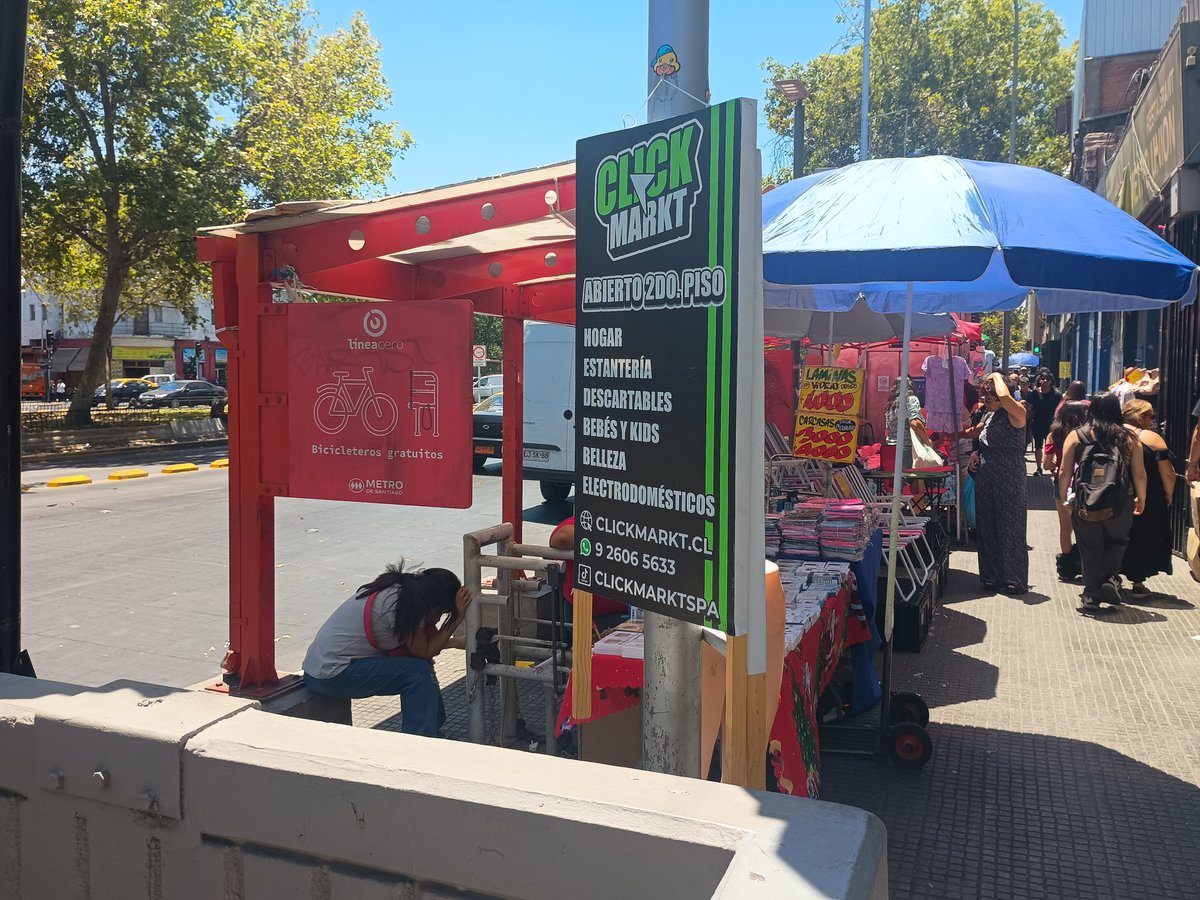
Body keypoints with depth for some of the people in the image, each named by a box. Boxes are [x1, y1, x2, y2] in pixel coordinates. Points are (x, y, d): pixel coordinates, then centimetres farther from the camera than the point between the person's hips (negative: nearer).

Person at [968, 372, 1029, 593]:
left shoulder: (1016, 415, -11)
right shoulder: (989, 416, 12)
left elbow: (1005, 397, -33)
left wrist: (997, 377, -15)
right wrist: (976, 453, 6)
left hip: (1009, 481, -7)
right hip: (986, 479, 7)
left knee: (1010, 528, -1)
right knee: (987, 528, 10)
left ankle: (1015, 580, 8)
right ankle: (992, 576, 20)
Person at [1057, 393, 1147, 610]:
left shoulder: (1076, 436, -4)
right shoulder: (1129, 438, -3)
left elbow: (1064, 472, -4)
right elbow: (1139, 474, 0)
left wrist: (1064, 498, 8)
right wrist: (1141, 499, 14)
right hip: (1119, 504, 0)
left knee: (1089, 548, 12)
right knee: (1117, 541, 22)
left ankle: (1091, 595, 14)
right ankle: (1110, 578, 2)